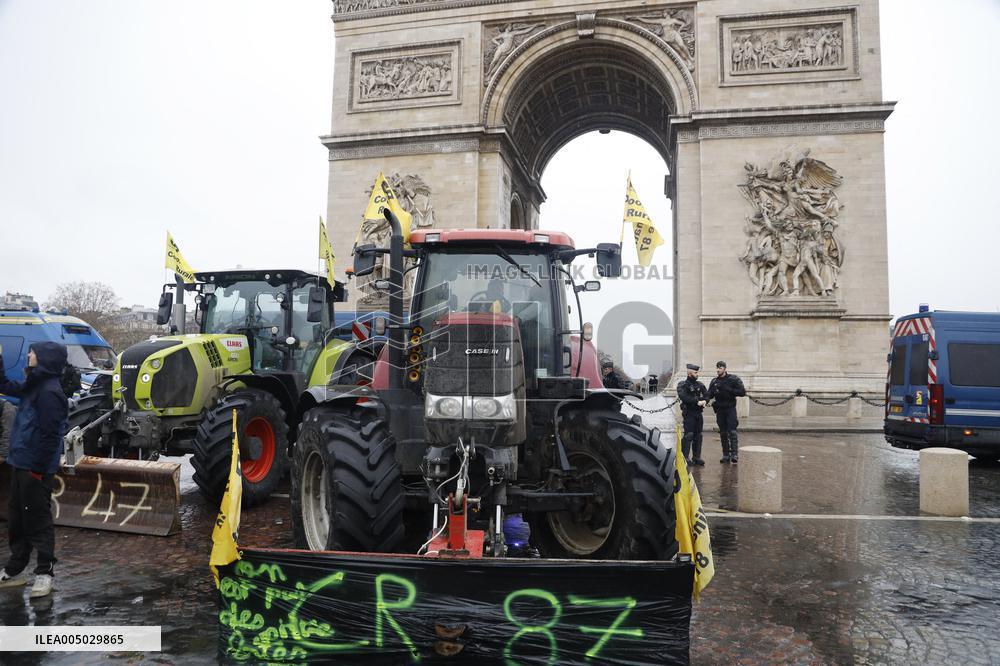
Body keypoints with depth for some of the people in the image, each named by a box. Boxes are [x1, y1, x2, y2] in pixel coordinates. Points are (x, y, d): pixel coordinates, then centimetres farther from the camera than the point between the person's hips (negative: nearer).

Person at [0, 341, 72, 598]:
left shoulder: (50, 392, -20)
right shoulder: (35, 386, 10)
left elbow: (48, 435, -22)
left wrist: (38, 468, -21)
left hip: (35, 468, -10)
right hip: (22, 464, 10)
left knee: (37, 519, -1)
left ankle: (44, 572, 10)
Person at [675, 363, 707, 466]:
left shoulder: (700, 385, 15)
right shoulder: (682, 385, -5)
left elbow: (707, 395, 8)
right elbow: (684, 397, -19)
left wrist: (704, 401, -13)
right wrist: (697, 402, -22)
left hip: (699, 413, 6)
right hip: (689, 413, -6)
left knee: (698, 436, 9)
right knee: (688, 435, -9)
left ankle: (696, 457, 16)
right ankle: (685, 457, -6)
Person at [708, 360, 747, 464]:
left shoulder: (733, 379, -2)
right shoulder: (714, 381, 9)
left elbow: (742, 392, -7)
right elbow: (709, 396, 6)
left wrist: (729, 390, -17)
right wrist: (715, 392, -15)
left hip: (730, 409, -4)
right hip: (720, 410, 4)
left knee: (732, 432, -13)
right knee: (723, 433, 7)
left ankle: (734, 455, -13)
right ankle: (726, 455, 13)